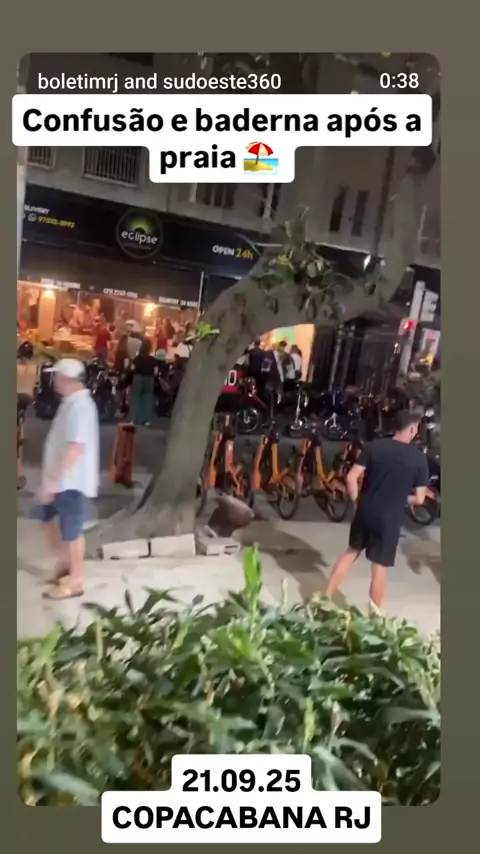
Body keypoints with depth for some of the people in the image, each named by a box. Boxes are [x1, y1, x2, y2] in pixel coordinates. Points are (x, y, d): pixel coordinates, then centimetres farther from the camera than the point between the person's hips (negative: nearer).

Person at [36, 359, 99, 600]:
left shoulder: (79, 406, -22)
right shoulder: (72, 402, 11)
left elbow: (75, 448, -30)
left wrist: (52, 480, -30)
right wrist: (51, 479, 23)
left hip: (72, 481, -10)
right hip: (61, 480, 10)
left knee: (71, 530, 2)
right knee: (47, 517, 22)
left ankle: (76, 581, 19)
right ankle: (64, 564, 36)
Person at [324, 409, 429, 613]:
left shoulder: (374, 447, -3)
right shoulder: (419, 459, -7)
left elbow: (351, 477, -7)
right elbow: (419, 499, -4)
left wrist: (357, 500, 7)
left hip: (365, 512, 3)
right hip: (390, 519, -3)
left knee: (351, 552, 22)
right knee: (379, 568, 9)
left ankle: (325, 597, 28)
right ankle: (374, 614, 23)